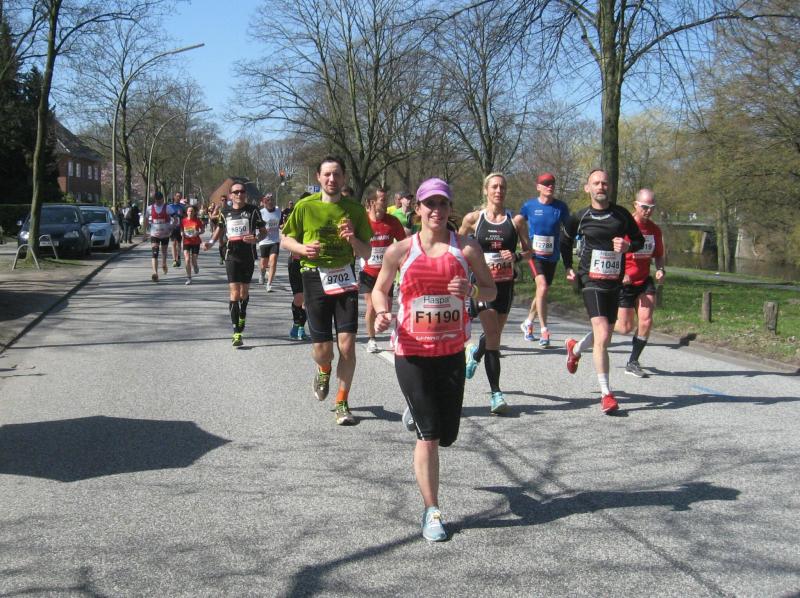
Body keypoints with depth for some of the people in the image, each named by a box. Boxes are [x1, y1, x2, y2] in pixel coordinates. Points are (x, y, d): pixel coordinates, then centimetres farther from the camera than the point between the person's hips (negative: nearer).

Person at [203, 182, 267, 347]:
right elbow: (220, 228, 21)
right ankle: (237, 333, -13)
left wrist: (256, 238, -19)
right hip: (232, 256, 0)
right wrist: (211, 242, 3)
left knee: (244, 292, 13)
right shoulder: (225, 212, 5)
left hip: (248, 256, 1)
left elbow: (264, 231, 3)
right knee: (234, 293, -11)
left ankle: (242, 317, 42)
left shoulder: (253, 210, 0)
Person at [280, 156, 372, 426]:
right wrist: (303, 248, -11)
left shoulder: (355, 209, 2)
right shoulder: (305, 206, -1)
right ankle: (324, 370, 39)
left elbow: (366, 254, 5)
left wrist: (353, 239, -16)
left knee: (347, 344, -8)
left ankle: (342, 403, 9)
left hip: (345, 278, 1)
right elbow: (285, 240, 9)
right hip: (315, 278, 0)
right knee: (322, 349, 0)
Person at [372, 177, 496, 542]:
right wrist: (382, 314, -10)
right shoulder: (400, 251, -2)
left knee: (446, 435, 11)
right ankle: (431, 513, 5)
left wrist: (470, 291, -15)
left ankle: (415, 413, 47)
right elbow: (380, 289, 11)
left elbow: (491, 291, 8)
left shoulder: (467, 248, 0)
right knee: (429, 435, -7)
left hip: (452, 352, 2)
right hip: (412, 352, -2)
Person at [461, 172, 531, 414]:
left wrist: (516, 256, -11)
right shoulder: (473, 219, 0)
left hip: (505, 284, 3)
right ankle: (496, 393, -9)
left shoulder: (516, 220, 3)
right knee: (493, 335, -13)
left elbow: (528, 250, 8)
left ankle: (475, 353, 52)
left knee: (494, 335, 15)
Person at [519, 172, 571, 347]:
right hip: (535, 254, -3)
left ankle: (528, 323, 38)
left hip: (552, 256, 3)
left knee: (542, 291, 14)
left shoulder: (561, 207, -1)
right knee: (542, 287, -22)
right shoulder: (529, 206, -4)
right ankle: (544, 331, -17)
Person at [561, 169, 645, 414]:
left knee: (605, 337, 15)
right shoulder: (580, 217, 1)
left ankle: (575, 348, 48)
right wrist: (568, 268, 14)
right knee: (602, 336, -16)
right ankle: (606, 394, -11)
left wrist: (627, 246, -9)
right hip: (591, 281, -3)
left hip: (614, 282, 4)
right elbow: (565, 241, 19)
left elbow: (639, 239, 12)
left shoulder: (621, 214, 3)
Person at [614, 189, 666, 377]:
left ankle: (632, 363, 8)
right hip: (623, 283, -5)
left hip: (644, 282, 5)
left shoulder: (654, 229, 4)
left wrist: (660, 270, -3)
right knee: (625, 327, -2)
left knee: (646, 321, -8)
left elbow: (658, 255, 17)